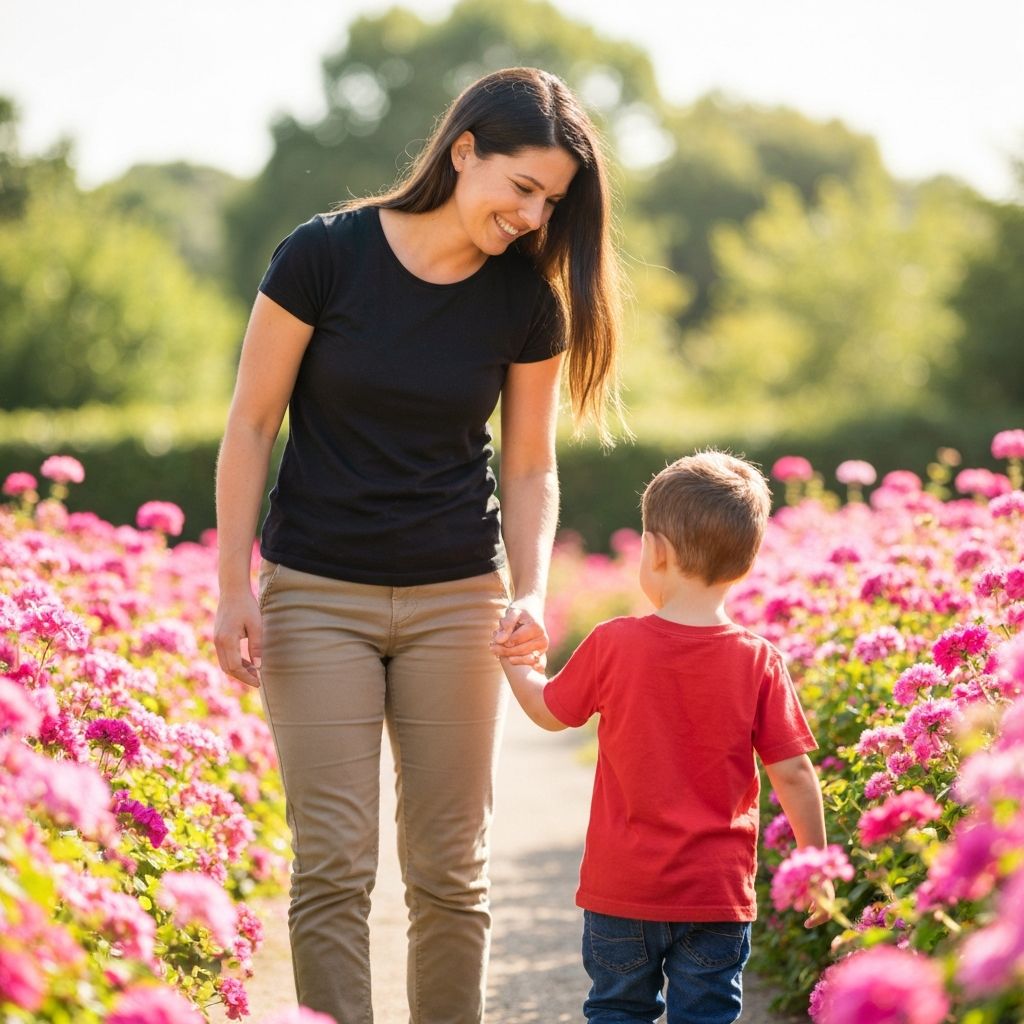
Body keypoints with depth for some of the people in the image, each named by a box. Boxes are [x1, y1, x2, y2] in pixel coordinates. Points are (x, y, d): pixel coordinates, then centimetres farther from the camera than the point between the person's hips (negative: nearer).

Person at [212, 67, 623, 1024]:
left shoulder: (527, 299, -2)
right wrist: (235, 586, -8)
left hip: (457, 600, 3)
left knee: (449, 869, 5)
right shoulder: (325, 254, -11)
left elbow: (529, 468, 5)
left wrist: (531, 591, -12)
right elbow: (251, 424, -4)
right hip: (317, 595, -2)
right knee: (333, 867, -5)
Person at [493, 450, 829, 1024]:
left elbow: (551, 711, 6)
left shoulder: (613, 646, -11)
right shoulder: (759, 661, -11)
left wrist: (512, 661, 26)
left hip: (621, 888, 0)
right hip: (717, 891, 0)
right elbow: (793, 773, -8)